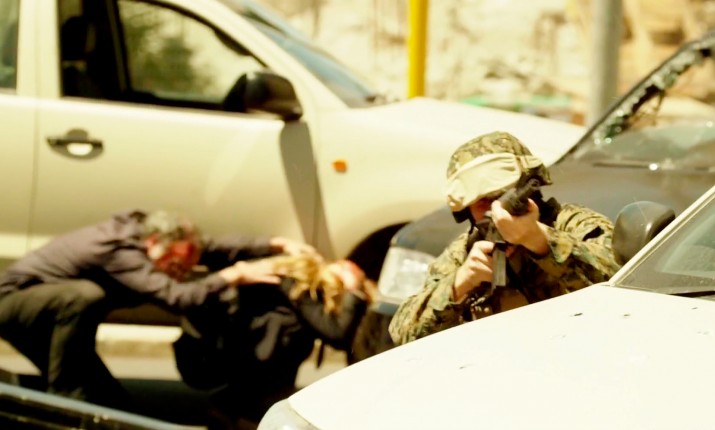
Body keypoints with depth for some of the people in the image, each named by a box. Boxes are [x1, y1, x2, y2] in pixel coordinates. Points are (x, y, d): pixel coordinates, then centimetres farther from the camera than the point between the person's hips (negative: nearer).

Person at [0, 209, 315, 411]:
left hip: (53, 319, 8)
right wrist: (234, 275, -35)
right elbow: (177, 297, -43)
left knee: (118, 409, -1)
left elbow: (213, 249, -5)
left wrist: (275, 245, -14)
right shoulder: (120, 252, -33)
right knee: (85, 294, -40)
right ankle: (63, 394, -28)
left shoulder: (142, 230, -8)